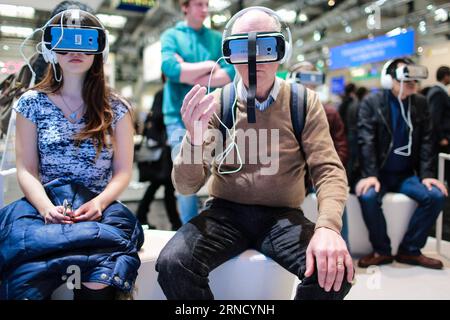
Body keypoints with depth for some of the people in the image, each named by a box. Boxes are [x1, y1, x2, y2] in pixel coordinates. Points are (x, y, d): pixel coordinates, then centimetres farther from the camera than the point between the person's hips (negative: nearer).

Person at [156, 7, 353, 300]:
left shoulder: (304, 102, -1)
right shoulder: (214, 105, -3)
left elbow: (329, 169, -7)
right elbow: (186, 186, -8)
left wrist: (328, 226, -27)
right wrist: (194, 139, -30)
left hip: (283, 215, 0)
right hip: (226, 212, 0)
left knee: (334, 271, -27)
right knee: (173, 264, -27)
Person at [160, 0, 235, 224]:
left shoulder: (218, 38, 13)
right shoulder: (171, 35, 6)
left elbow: (232, 73, -3)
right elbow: (170, 68, -14)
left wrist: (190, 76, -10)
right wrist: (210, 65, -5)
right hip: (181, 116, -2)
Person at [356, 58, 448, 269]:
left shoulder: (420, 103, 6)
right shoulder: (371, 102, -5)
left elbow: (426, 141, 3)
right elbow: (366, 141, -13)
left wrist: (426, 174, -8)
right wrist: (370, 175, -23)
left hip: (406, 174, 4)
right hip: (379, 173, -3)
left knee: (437, 196, -19)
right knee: (368, 196, -32)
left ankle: (410, 250, -3)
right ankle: (382, 250, -9)